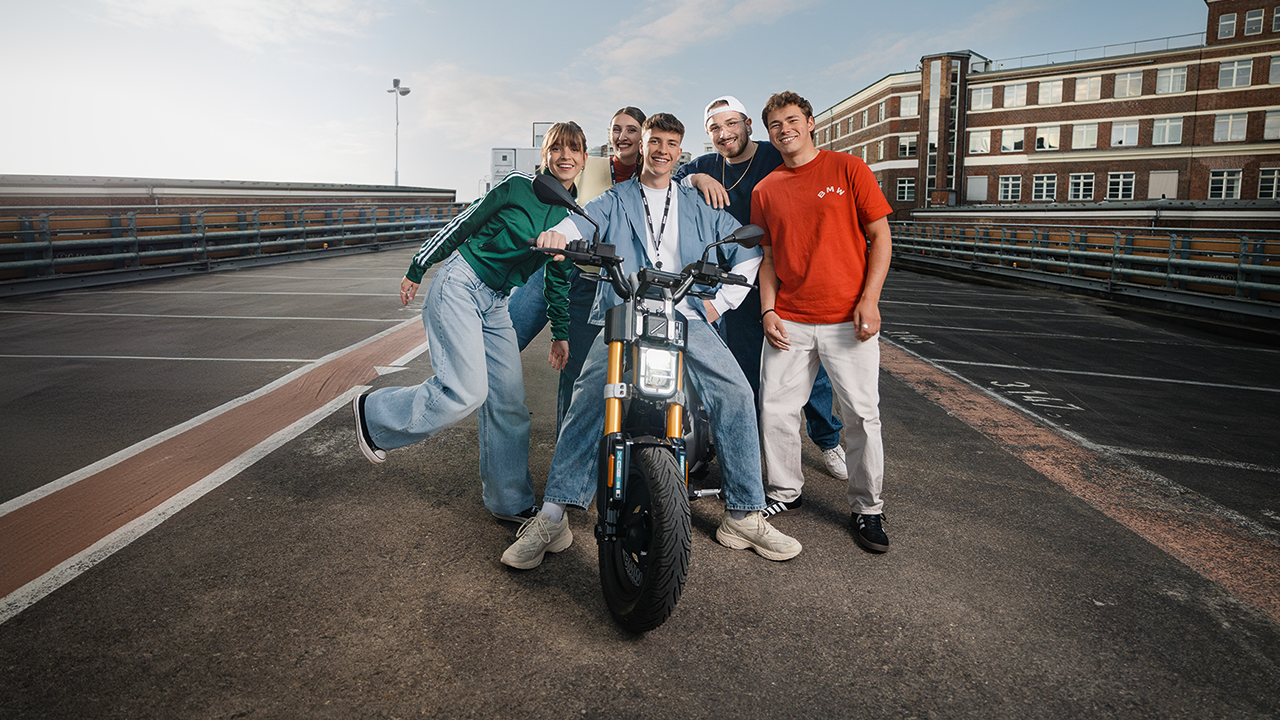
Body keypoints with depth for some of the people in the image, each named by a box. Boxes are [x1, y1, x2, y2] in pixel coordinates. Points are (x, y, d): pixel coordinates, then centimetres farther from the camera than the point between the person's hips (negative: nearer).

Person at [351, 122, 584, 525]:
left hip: (495, 303, 6)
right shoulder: (517, 186, -7)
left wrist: (561, 333, 14)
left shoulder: (574, 217, 9)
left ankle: (510, 502, 14)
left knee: (509, 402, 3)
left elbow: (559, 280, 16)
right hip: (460, 284, -6)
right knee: (466, 391, -19)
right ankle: (374, 413, 4)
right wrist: (417, 269, 3)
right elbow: (464, 224, -1)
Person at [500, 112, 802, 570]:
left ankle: (743, 516, -8)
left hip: (688, 321, 2)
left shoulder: (699, 207, 23)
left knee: (736, 393, -20)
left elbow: (748, 253, 23)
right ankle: (552, 518, -21)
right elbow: (584, 222, 0)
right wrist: (558, 234, -25)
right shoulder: (616, 201, 20)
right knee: (589, 394, -27)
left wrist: (719, 302, 11)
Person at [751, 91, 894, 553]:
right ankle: (785, 490, 25)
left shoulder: (847, 169, 1)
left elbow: (880, 237, 0)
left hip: (848, 319, -3)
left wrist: (869, 300, -10)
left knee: (862, 415, 0)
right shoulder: (765, 191, 11)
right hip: (789, 321, 3)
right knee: (775, 409, 4)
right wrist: (768, 310, 1)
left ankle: (867, 507, 16)